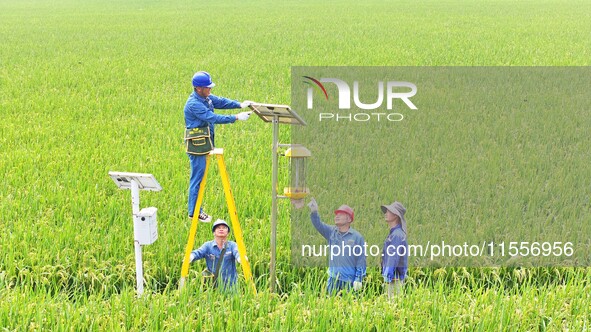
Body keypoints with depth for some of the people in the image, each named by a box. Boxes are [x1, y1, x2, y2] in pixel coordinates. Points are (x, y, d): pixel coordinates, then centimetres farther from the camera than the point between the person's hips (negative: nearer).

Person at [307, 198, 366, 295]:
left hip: (349, 281, -4)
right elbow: (318, 225, -4)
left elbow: (361, 260, -2)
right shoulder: (331, 232, 10)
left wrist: (358, 279, -7)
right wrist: (314, 212, -23)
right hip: (333, 279, 4)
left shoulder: (357, 237, -2)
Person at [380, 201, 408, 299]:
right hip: (390, 277, 9)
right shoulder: (392, 233, 16)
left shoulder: (397, 235, -14)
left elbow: (394, 258, -19)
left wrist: (388, 277, -22)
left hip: (395, 278, -9)